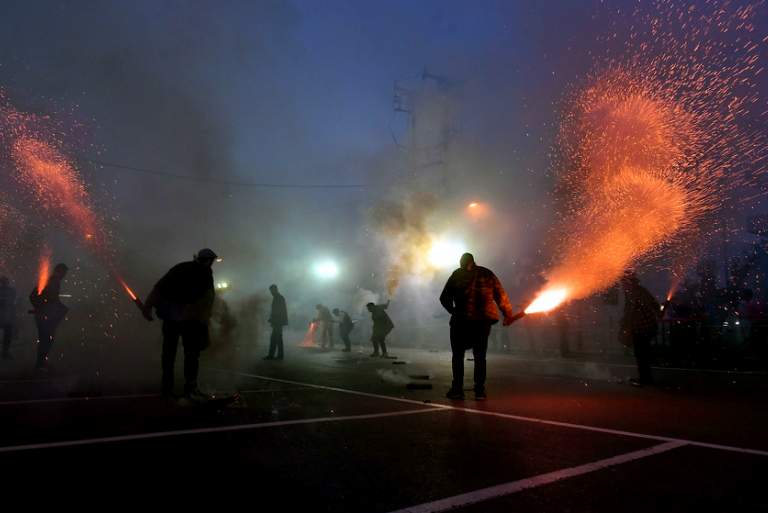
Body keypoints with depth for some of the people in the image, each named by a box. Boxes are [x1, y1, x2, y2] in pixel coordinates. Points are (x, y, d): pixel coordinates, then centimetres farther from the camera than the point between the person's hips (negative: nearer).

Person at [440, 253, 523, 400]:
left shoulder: (457, 275, 5)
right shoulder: (487, 274, 9)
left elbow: (444, 298, 3)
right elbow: (501, 296, 7)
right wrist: (508, 315, 18)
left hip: (461, 320, -2)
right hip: (483, 320, 2)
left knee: (458, 355, 8)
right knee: (480, 356, 11)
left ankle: (457, 389, 3)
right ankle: (480, 390, 6)